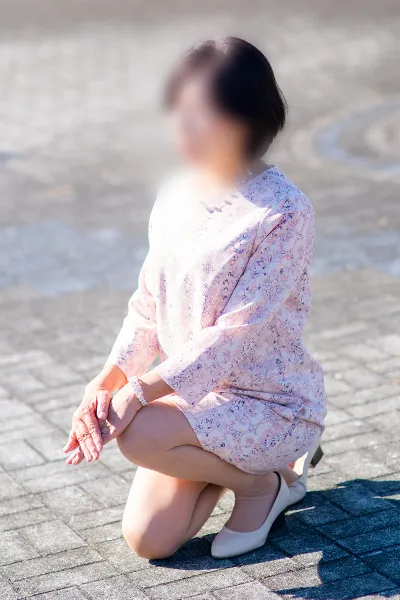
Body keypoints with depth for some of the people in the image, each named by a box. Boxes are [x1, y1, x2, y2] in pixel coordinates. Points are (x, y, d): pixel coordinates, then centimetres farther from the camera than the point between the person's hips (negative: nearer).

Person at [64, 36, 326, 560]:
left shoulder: (283, 212, -21)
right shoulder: (177, 194, 0)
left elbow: (236, 332, -25)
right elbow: (148, 305, 3)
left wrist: (143, 389, -28)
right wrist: (105, 383, -10)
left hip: (272, 398, -6)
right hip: (195, 392, 7)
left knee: (138, 435, -30)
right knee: (146, 540, -2)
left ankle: (263, 481, -3)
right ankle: (232, 459, 22)